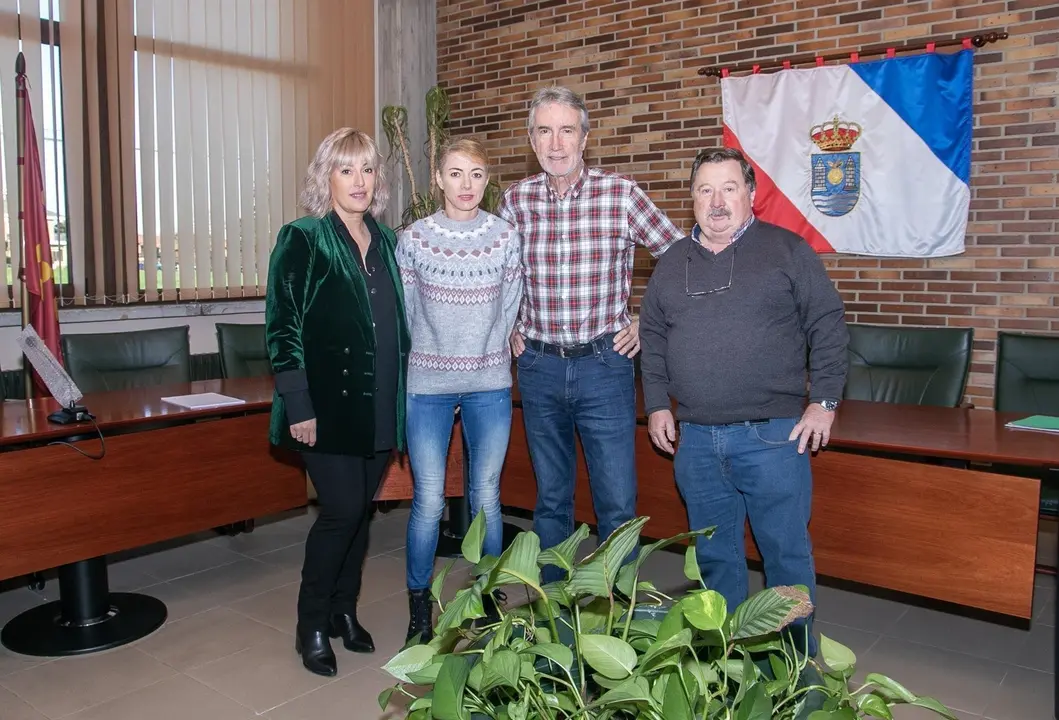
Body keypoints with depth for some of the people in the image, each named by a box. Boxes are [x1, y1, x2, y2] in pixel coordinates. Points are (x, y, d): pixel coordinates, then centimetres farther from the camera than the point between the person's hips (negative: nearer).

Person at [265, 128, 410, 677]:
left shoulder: (386, 241, 12)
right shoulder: (302, 241, -5)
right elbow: (281, 327, -9)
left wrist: (401, 396, 12)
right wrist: (298, 406, -14)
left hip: (380, 406, 5)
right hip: (328, 405, -5)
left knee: (360, 510, 12)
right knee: (342, 509, -6)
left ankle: (344, 611, 29)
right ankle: (311, 626, 13)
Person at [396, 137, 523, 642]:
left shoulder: (507, 236, 1)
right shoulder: (414, 238, -2)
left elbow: (510, 309, 7)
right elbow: (404, 313, 4)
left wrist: (484, 352, 8)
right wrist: (432, 355, 5)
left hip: (489, 385, 1)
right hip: (428, 386, -1)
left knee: (486, 496, 8)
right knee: (428, 500, -1)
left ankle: (488, 600, 26)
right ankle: (419, 609, 18)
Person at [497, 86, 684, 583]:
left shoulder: (621, 194, -6)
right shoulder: (515, 200, 2)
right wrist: (510, 327, 10)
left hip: (604, 363, -2)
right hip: (538, 367, 3)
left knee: (617, 504, 1)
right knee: (550, 499, 14)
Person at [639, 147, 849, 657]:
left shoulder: (788, 250, 1)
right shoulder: (671, 263, 12)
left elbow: (828, 325, 0)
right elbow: (651, 337, 17)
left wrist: (823, 401, -6)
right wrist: (656, 405, 9)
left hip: (773, 436, -3)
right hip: (695, 440, 4)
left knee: (786, 553, 3)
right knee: (714, 556, 13)